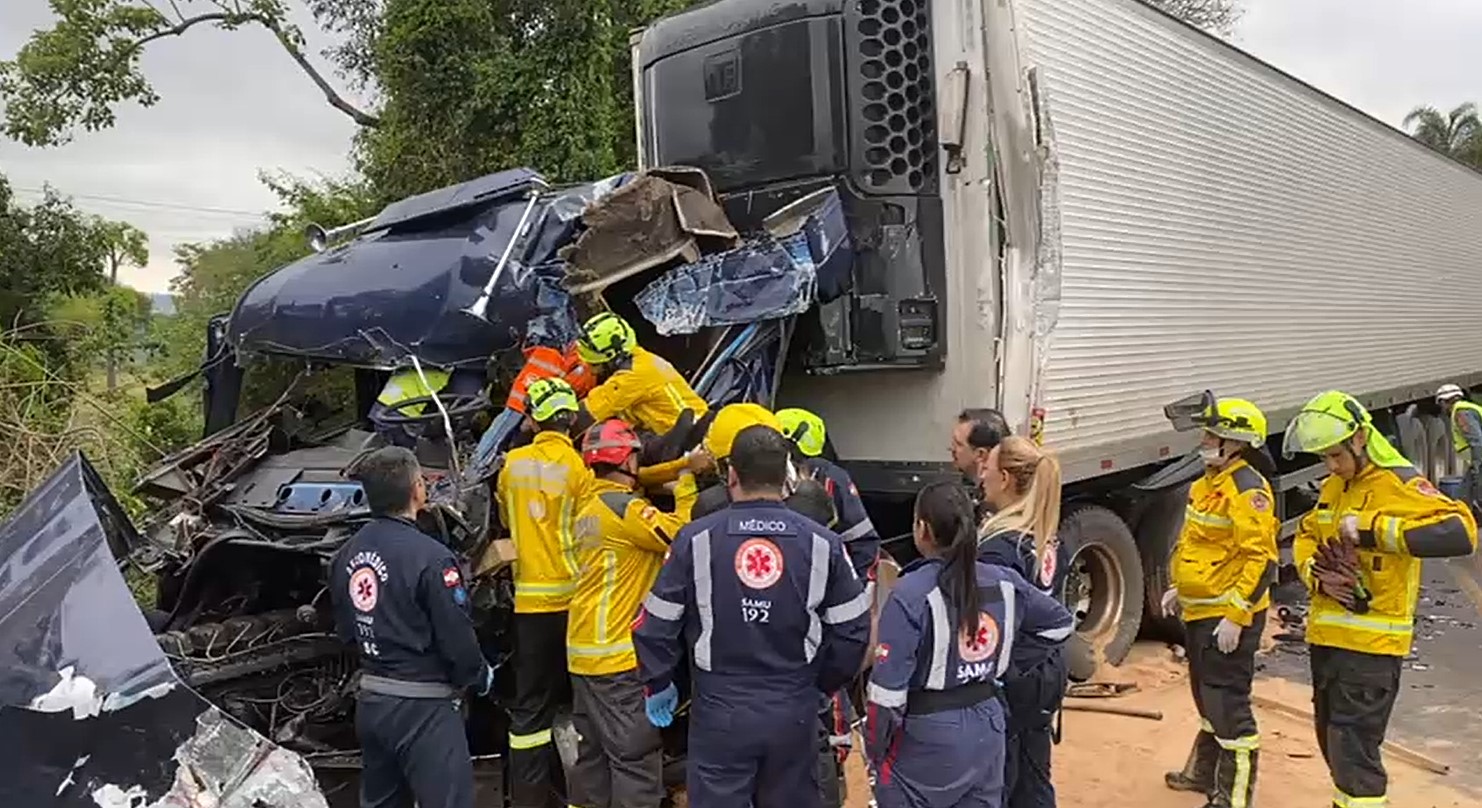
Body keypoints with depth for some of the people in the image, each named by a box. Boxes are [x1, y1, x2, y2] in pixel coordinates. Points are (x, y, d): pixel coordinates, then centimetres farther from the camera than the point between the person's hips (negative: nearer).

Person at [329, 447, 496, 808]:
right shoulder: (430, 558, -21)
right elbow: (457, 637, -17)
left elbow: (345, 629, 12)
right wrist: (481, 677, 0)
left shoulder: (346, 555, 2)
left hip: (370, 700, 8)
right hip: (423, 708, -8)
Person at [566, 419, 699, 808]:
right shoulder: (623, 507, -17)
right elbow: (680, 533, -20)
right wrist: (688, 479, -11)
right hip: (618, 656, -10)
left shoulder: (590, 506, 13)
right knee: (636, 758, -3)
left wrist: (684, 469, 9)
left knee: (595, 753, 18)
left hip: (586, 649, 10)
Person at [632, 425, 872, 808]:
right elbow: (851, 630, 0)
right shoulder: (821, 542, -5)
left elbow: (656, 626, -5)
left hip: (720, 712, -1)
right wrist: (824, 683, 17)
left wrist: (658, 684, 12)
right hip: (794, 713, 2)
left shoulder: (697, 539, -10)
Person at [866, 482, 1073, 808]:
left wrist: (875, 750, -6)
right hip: (987, 727, 6)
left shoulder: (910, 593, -19)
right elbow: (1061, 623, 16)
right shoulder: (1004, 583, -1)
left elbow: (888, 687, -18)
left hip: (926, 736, -5)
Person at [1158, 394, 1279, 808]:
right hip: (1200, 611, 10)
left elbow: (1260, 560, -24)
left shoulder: (1247, 489, -19)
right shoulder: (1208, 483, 12)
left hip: (1227, 617, -10)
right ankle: (1205, 772, 38)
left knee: (1228, 705, -4)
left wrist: (1236, 616, -25)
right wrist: (1180, 588, 21)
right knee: (1207, 696, 22)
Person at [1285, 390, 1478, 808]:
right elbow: (1305, 537, 19)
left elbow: (1459, 532, -27)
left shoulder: (1399, 484, -13)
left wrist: (1372, 528, -30)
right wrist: (1318, 575, -2)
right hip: (1326, 636, 8)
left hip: (1370, 644, -8)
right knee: (1332, 740, 19)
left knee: (1353, 749, -8)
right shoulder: (1332, 487, 11)